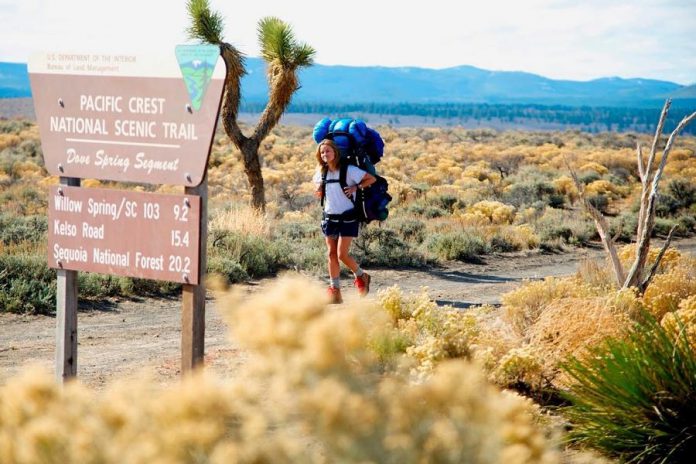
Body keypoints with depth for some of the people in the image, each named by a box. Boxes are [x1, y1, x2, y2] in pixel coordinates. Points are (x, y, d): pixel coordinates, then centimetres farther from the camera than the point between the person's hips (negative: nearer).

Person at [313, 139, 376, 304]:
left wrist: (356, 187, -17)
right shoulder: (322, 173, 7)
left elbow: (371, 179, -6)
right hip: (329, 217, 5)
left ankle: (361, 276, 17)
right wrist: (319, 192, -2)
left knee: (342, 254, -10)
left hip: (348, 217, -5)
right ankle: (335, 292, 6)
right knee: (332, 254, 2)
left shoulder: (349, 170, -10)